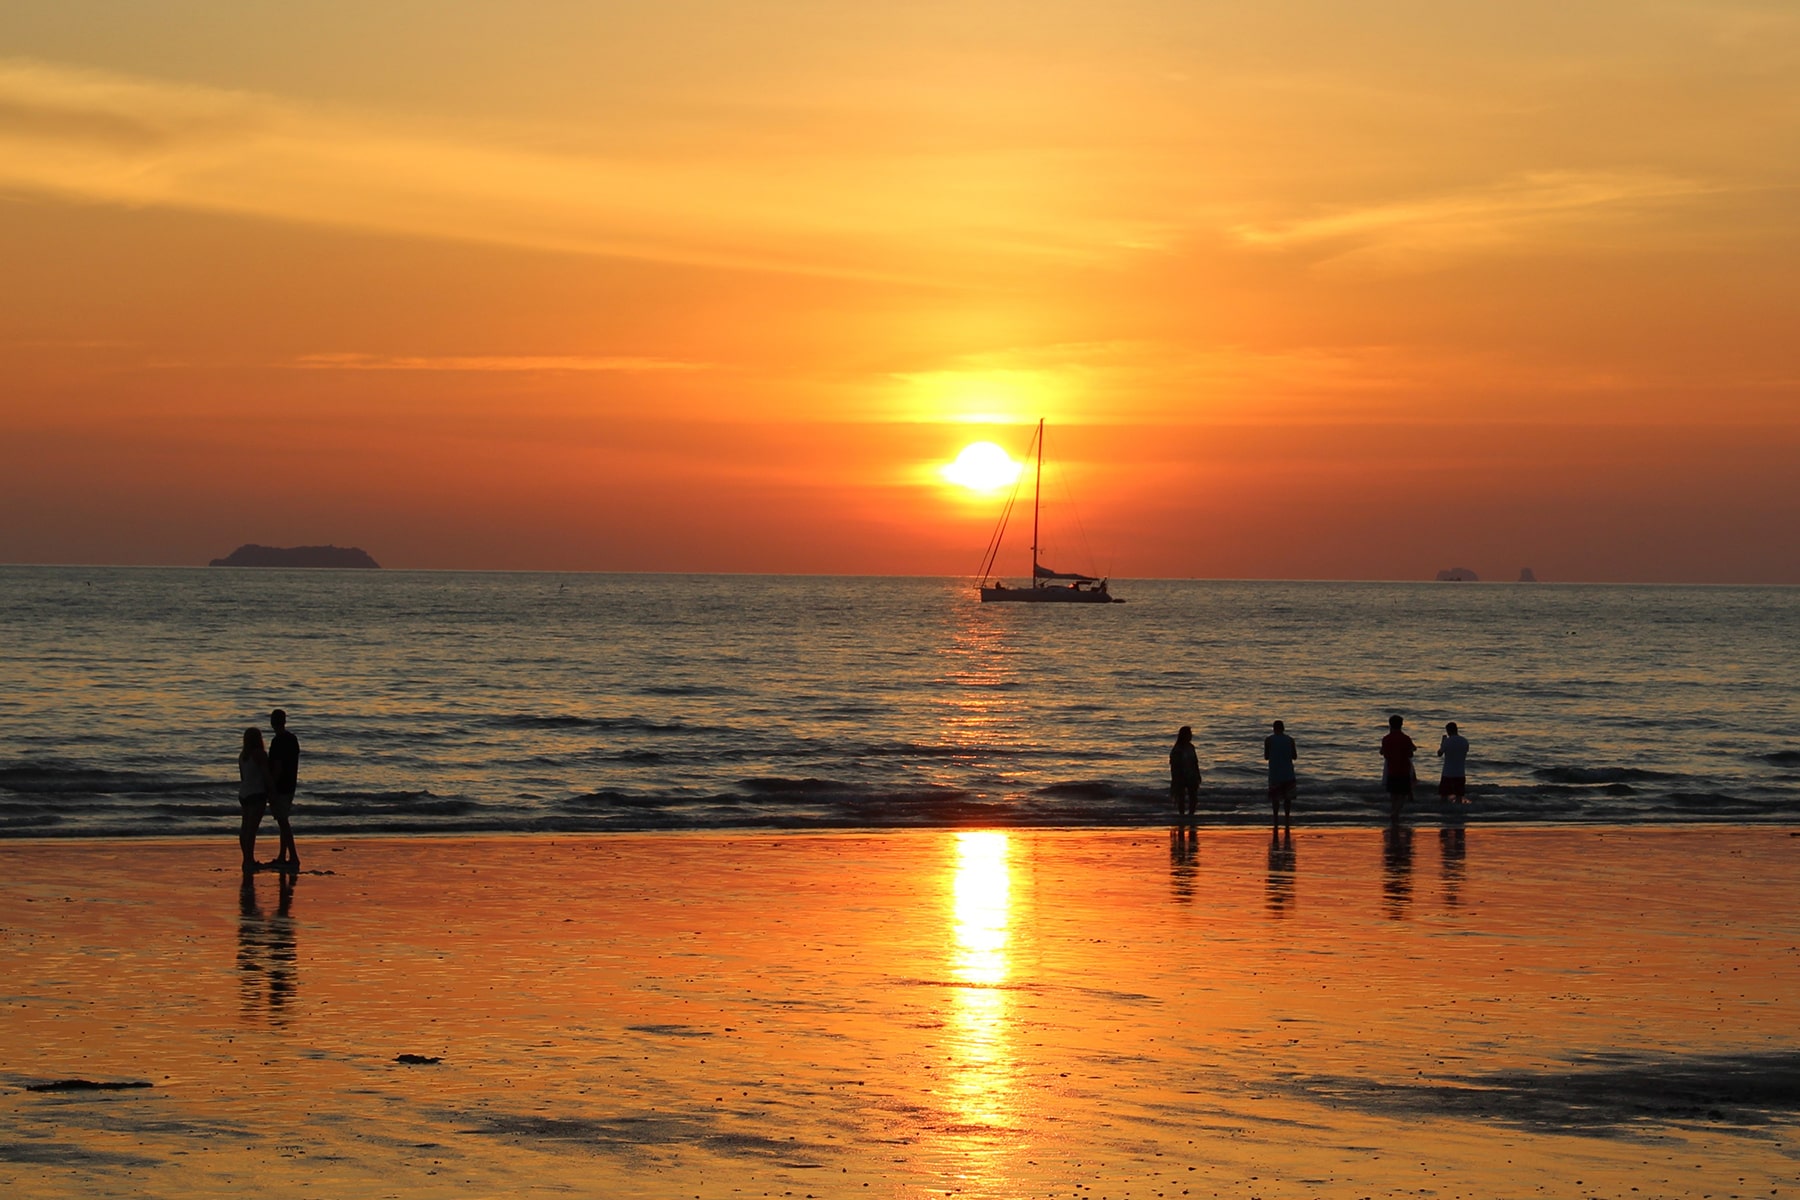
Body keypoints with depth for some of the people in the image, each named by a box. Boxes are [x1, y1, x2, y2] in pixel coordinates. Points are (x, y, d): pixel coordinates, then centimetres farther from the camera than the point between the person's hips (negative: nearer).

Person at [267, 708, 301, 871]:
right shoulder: (293, 740, 10)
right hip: (290, 785, 9)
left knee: (283, 821, -7)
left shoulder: (277, 742, -17)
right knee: (283, 821, 16)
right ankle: (282, 857, 20)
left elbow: (277, 767, -21)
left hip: (279, 787, -9)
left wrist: (271, 790, -17)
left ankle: (294, 858, -11)